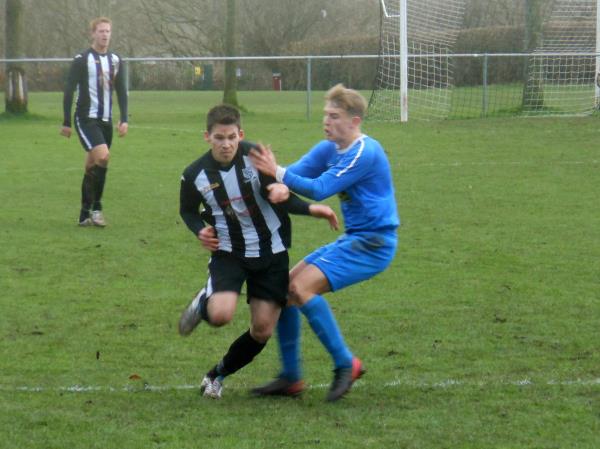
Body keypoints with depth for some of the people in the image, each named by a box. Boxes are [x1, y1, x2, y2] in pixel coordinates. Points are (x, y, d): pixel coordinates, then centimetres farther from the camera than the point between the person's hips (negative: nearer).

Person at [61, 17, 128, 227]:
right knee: (103, 156, -23)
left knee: (92, 166, 9)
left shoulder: (116, 61, 10)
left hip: (106, 121, 6)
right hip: (86, 119, -6)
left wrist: (124, 119, 5)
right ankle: (95, 207, -12)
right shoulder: (82, 60, -7)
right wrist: (66, 122, -7)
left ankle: (85, 215, 15)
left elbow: (121, 91, 14)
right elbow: (69, 90, -6)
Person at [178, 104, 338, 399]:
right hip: (228, 253, -1)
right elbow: (188, 210, 10)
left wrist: (310, 209, -23)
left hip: (270, 252, 1)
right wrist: (200, 231, -11)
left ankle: (217, 375, 24)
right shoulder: (195, 175, -10)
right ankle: (203, 304, 13)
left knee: (263, 330, -1)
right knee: (221, 315, -26)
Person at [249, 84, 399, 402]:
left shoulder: (365, 153, -18)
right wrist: (281, 186, -25)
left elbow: (321, 189, -24)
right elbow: (296, 173, -2)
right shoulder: (328, 149, 9)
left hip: (373, 244, -10)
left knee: (302, 287, -22)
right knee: (284, 285, 4)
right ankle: (290, 378, 9)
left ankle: (345, 364, -12)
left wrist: (278, 173, -28)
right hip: (352, 240, 10)